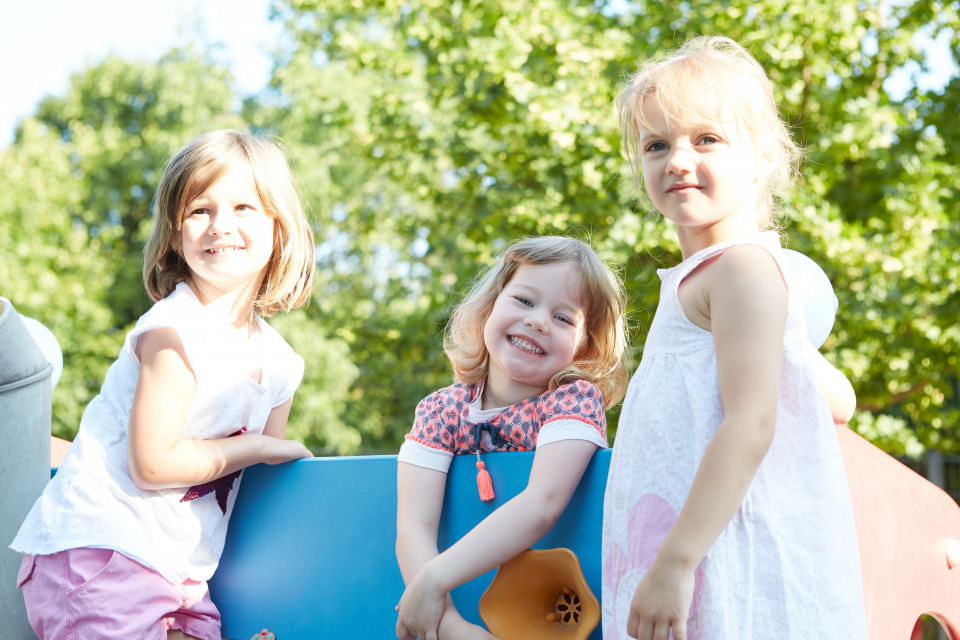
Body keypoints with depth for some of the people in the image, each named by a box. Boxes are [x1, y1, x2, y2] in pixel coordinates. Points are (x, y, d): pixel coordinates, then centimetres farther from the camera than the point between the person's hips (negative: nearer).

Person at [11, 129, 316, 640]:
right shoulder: (175, 331, -16)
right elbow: (152, 464, -19)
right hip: (99, 554, -7)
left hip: (180, 574, 7)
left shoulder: (279, 363, 7)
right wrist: (256, 447, -8)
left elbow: (271, 476, 15)